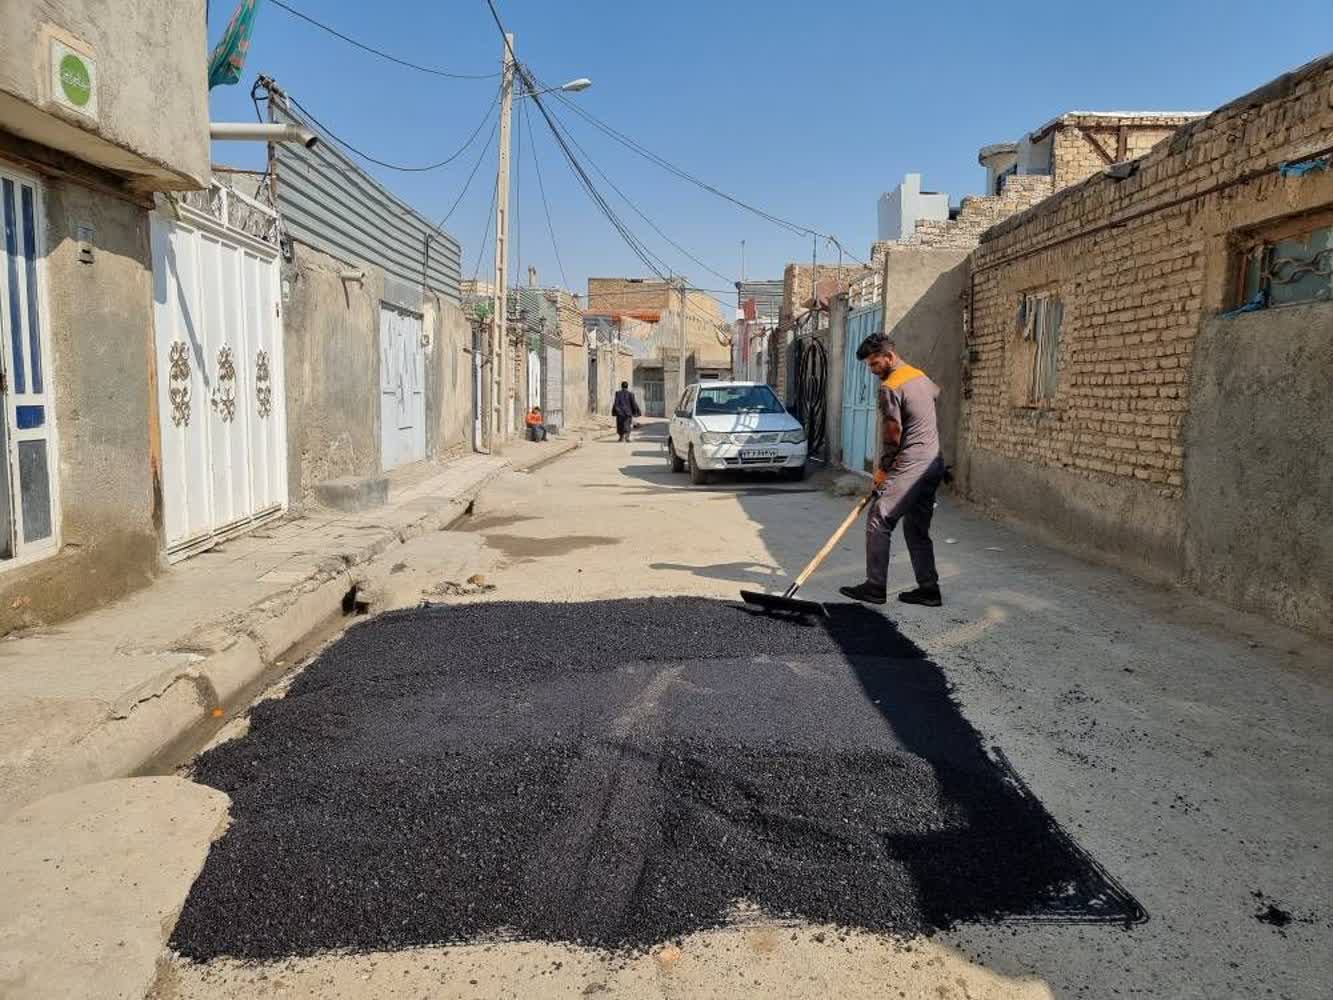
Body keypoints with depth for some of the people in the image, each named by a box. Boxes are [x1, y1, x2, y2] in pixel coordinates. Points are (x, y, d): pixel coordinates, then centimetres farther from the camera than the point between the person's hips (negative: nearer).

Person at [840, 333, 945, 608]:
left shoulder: (890, 387, -14)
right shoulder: (921, 376, 13)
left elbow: (893, 436, -14)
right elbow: (936, 392, 37)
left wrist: (882, 470, 0)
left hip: (909, 467, -9)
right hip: (933, 463, 9)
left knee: (879, 522, -5)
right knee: (917, 529, 13)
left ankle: (875, 587, -4)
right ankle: (929, 589, 13)